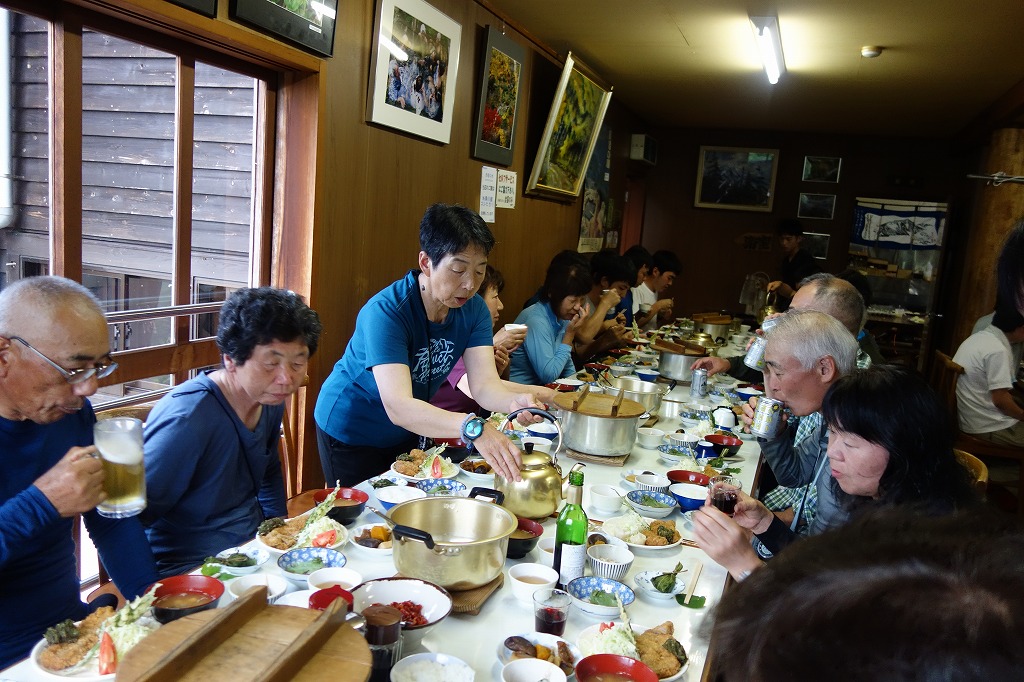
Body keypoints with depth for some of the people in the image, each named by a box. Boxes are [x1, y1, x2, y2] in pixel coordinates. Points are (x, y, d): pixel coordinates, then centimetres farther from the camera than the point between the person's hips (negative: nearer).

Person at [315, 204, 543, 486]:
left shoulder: (473, 309, -13)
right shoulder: (385, 312, -33)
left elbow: (484, 383, -22)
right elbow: (398, 407, -43)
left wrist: (515, 401, -46)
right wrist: (473, 427, -58)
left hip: (408, 432, 6)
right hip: (351, 432, -6)